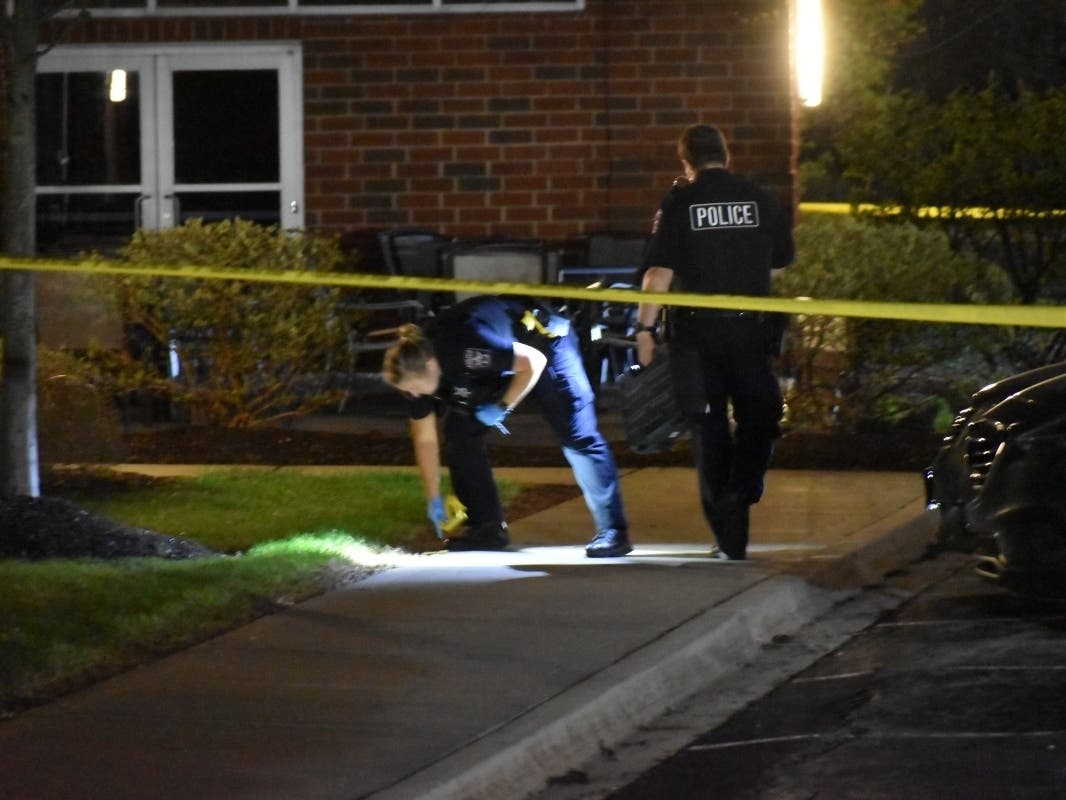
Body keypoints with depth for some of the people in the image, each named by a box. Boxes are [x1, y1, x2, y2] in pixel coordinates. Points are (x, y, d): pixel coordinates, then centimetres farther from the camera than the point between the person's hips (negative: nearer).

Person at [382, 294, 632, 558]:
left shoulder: (465, 351, -41)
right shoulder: (415, 369, -17)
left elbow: (533, 362, -29)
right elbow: (425, 439, -5)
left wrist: (502, 407, -24)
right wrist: (434, 500, -2)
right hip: (497, 362, 7)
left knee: (577, 435, -15)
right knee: (460, 431, -3)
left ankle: (612, 531, -12)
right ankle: (487, 528, 3)